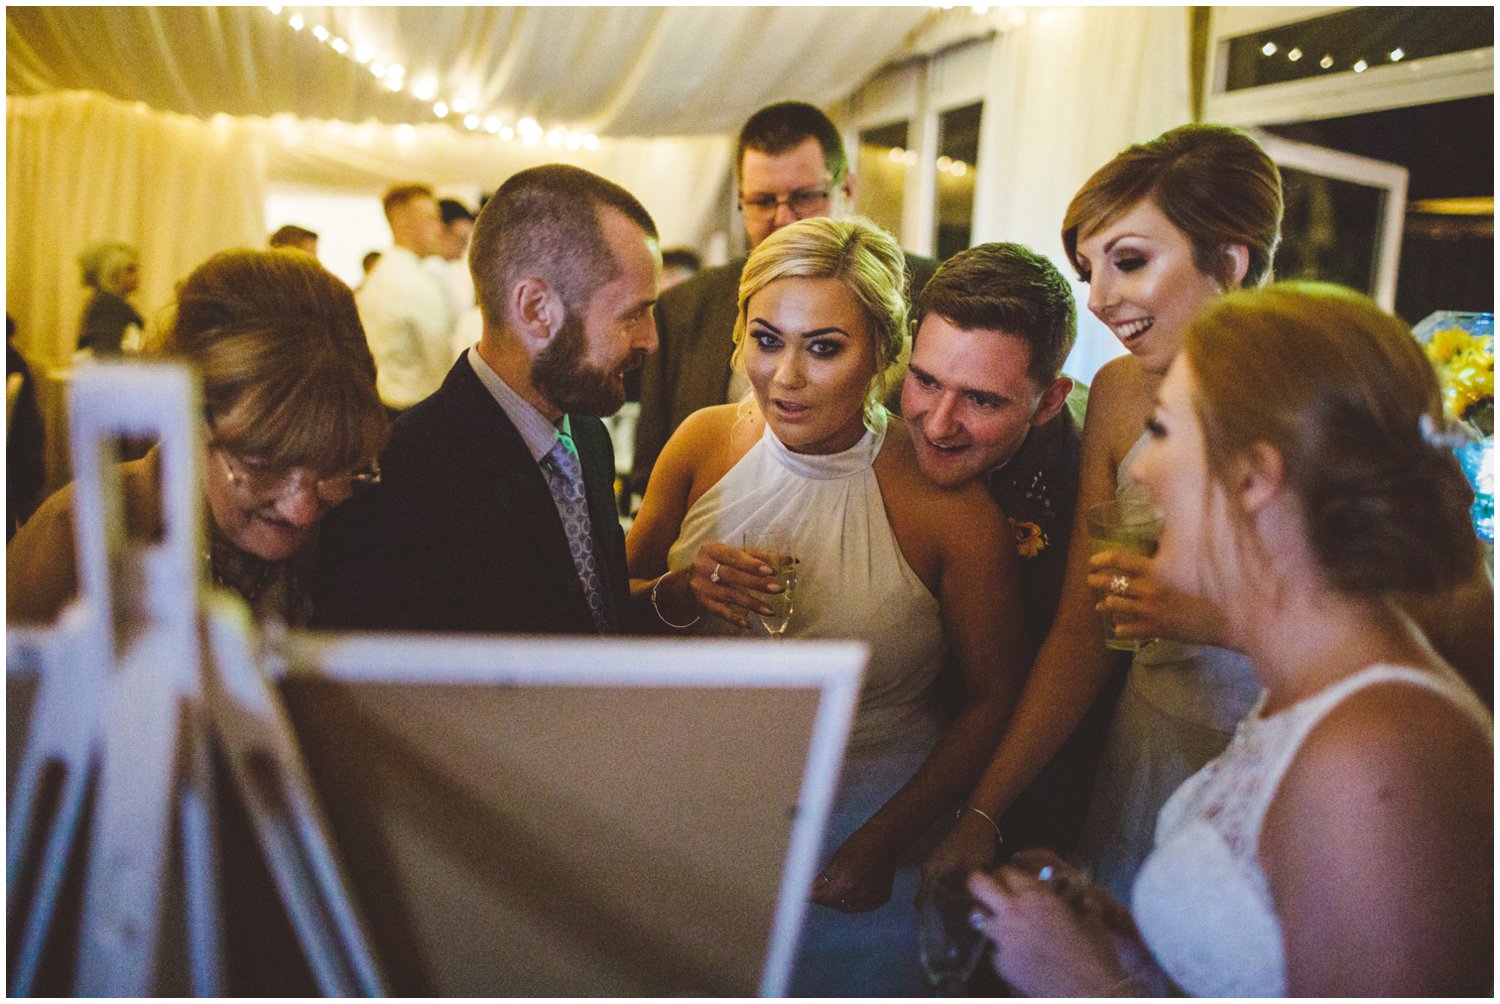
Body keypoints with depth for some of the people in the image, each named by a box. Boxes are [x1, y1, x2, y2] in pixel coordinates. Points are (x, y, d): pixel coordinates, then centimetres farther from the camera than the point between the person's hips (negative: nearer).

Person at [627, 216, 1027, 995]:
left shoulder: (948, 505, -20)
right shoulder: (705, 441, -8)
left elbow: (993, 698, -9)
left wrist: (885, 840, -15)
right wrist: (681, 595, -20)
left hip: (867, 820, -3)